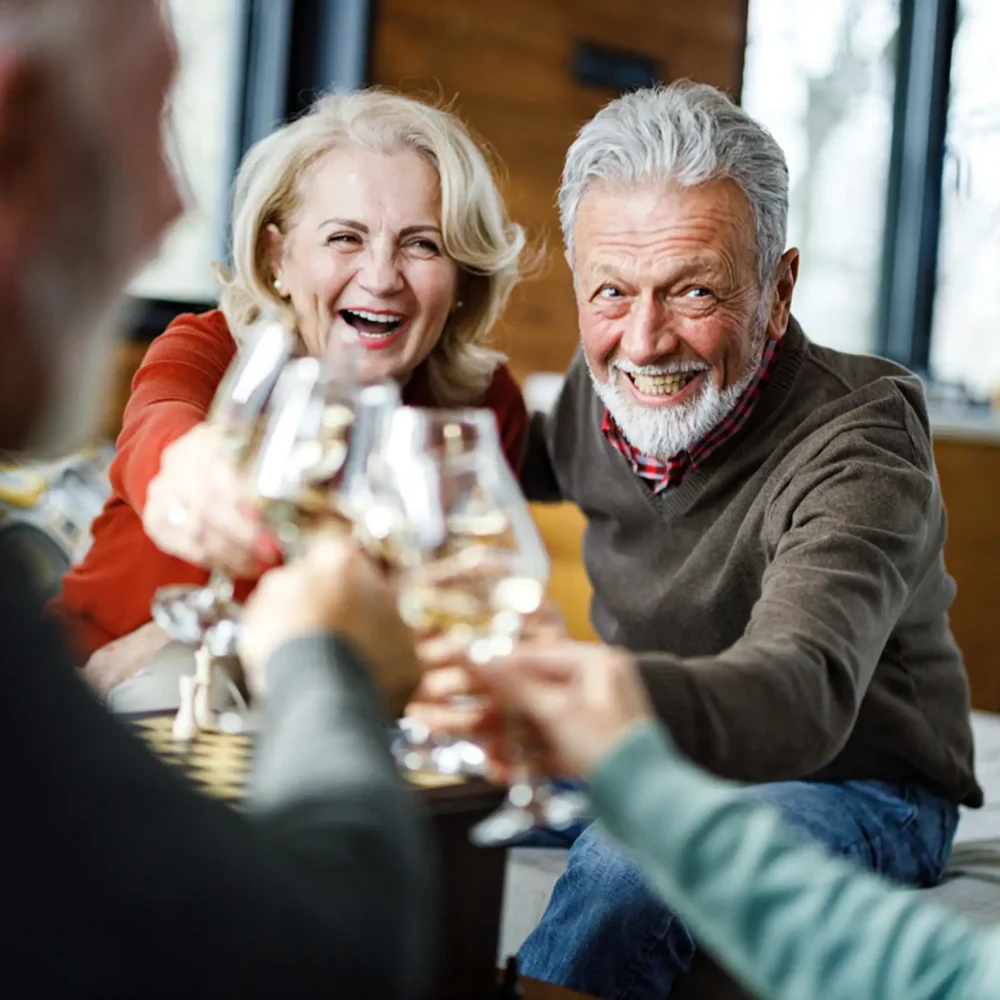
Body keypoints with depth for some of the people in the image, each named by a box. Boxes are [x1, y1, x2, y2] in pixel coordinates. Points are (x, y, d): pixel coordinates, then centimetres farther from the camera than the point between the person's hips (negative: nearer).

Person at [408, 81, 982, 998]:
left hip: (851, 787, -6)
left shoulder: (857, 448, -27)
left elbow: (803, 694, -47)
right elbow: (554, 464, 21)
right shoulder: (607, 381, -7)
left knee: (633, 867, -34)